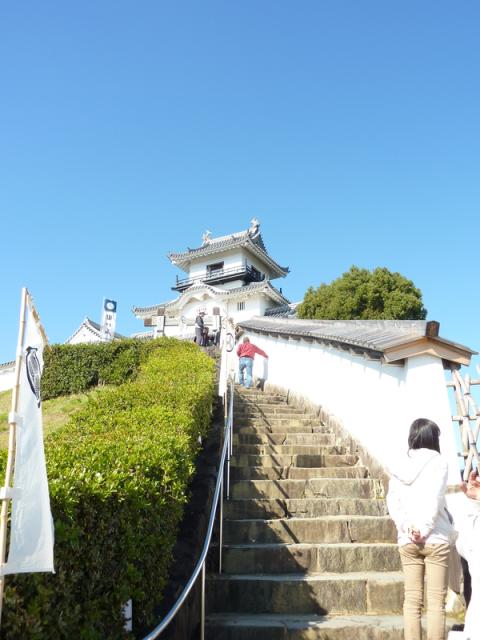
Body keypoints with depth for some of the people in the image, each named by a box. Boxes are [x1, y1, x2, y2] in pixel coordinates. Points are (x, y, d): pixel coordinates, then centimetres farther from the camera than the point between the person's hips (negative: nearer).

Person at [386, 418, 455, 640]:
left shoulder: (400, 465, 8)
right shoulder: (437, 462, -5)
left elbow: (392, 501, 2)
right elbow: (435, 500, -14)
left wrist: (406, 527, -4)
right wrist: (425, 530, -10)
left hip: (407, 540, 4)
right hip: (435, 539, -4)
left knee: (412, 600, 7)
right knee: (436, 602, 2)